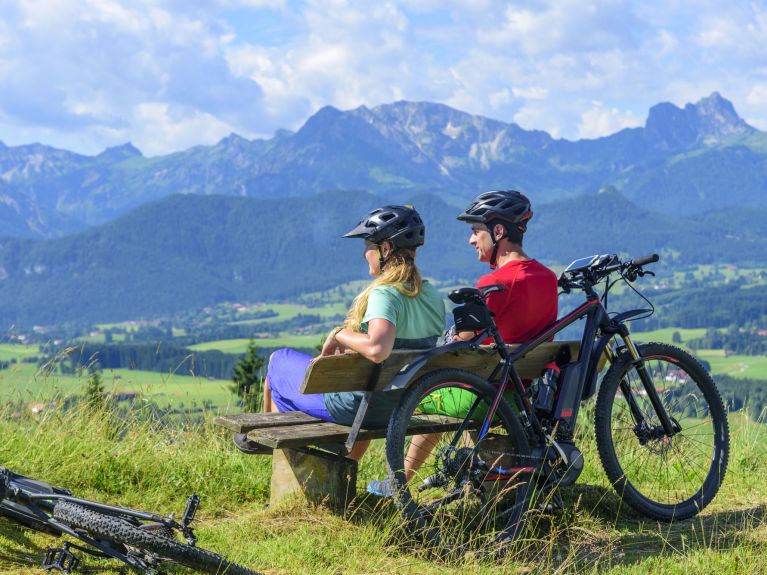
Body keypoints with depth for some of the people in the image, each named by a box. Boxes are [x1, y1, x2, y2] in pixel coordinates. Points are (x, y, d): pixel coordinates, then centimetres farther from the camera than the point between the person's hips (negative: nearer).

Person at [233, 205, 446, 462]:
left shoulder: (384, 294, -25)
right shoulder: (434, 296, 0)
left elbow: (377, 349, -42)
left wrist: (339, 334, -22)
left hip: (354, 406, -7)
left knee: (278, 360, 17)